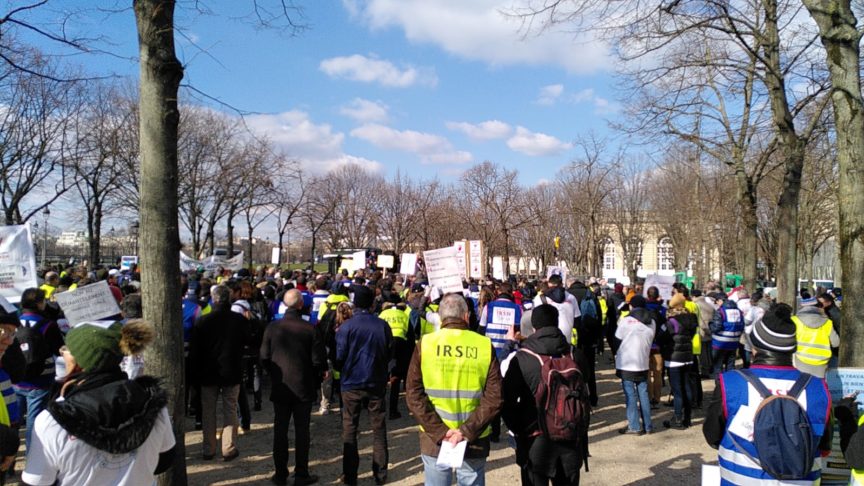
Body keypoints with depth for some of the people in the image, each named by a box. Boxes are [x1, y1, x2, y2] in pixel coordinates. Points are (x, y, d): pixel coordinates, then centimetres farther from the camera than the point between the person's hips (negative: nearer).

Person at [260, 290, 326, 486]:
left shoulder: (272, 328, -7)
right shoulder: (310, 329, -14)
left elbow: (264, 357, -1)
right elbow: (318, 361, -11)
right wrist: (315, 379, 8)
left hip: (280, 387, 2)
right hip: (304, 387, -2)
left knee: (280, 431, 12)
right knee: (302, 431, 8)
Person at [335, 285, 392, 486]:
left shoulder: (346, 326, -13)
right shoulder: (383, 325, -7)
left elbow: (339, 357, -10)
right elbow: (389, 354, 3)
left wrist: (339, 369, 11)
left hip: (352, 384, -2)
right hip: (377, 384, 2)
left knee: (349, 430, 10)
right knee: (379, 430, 12)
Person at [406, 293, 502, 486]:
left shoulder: (425, 344, -5)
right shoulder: (485, 345, -6)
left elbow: (414, 395, -9)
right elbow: (494, 399, -11)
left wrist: (439, 432, -9)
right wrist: (467, 431, -11)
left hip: (433, 440, 0)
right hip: (475, 441, 0)